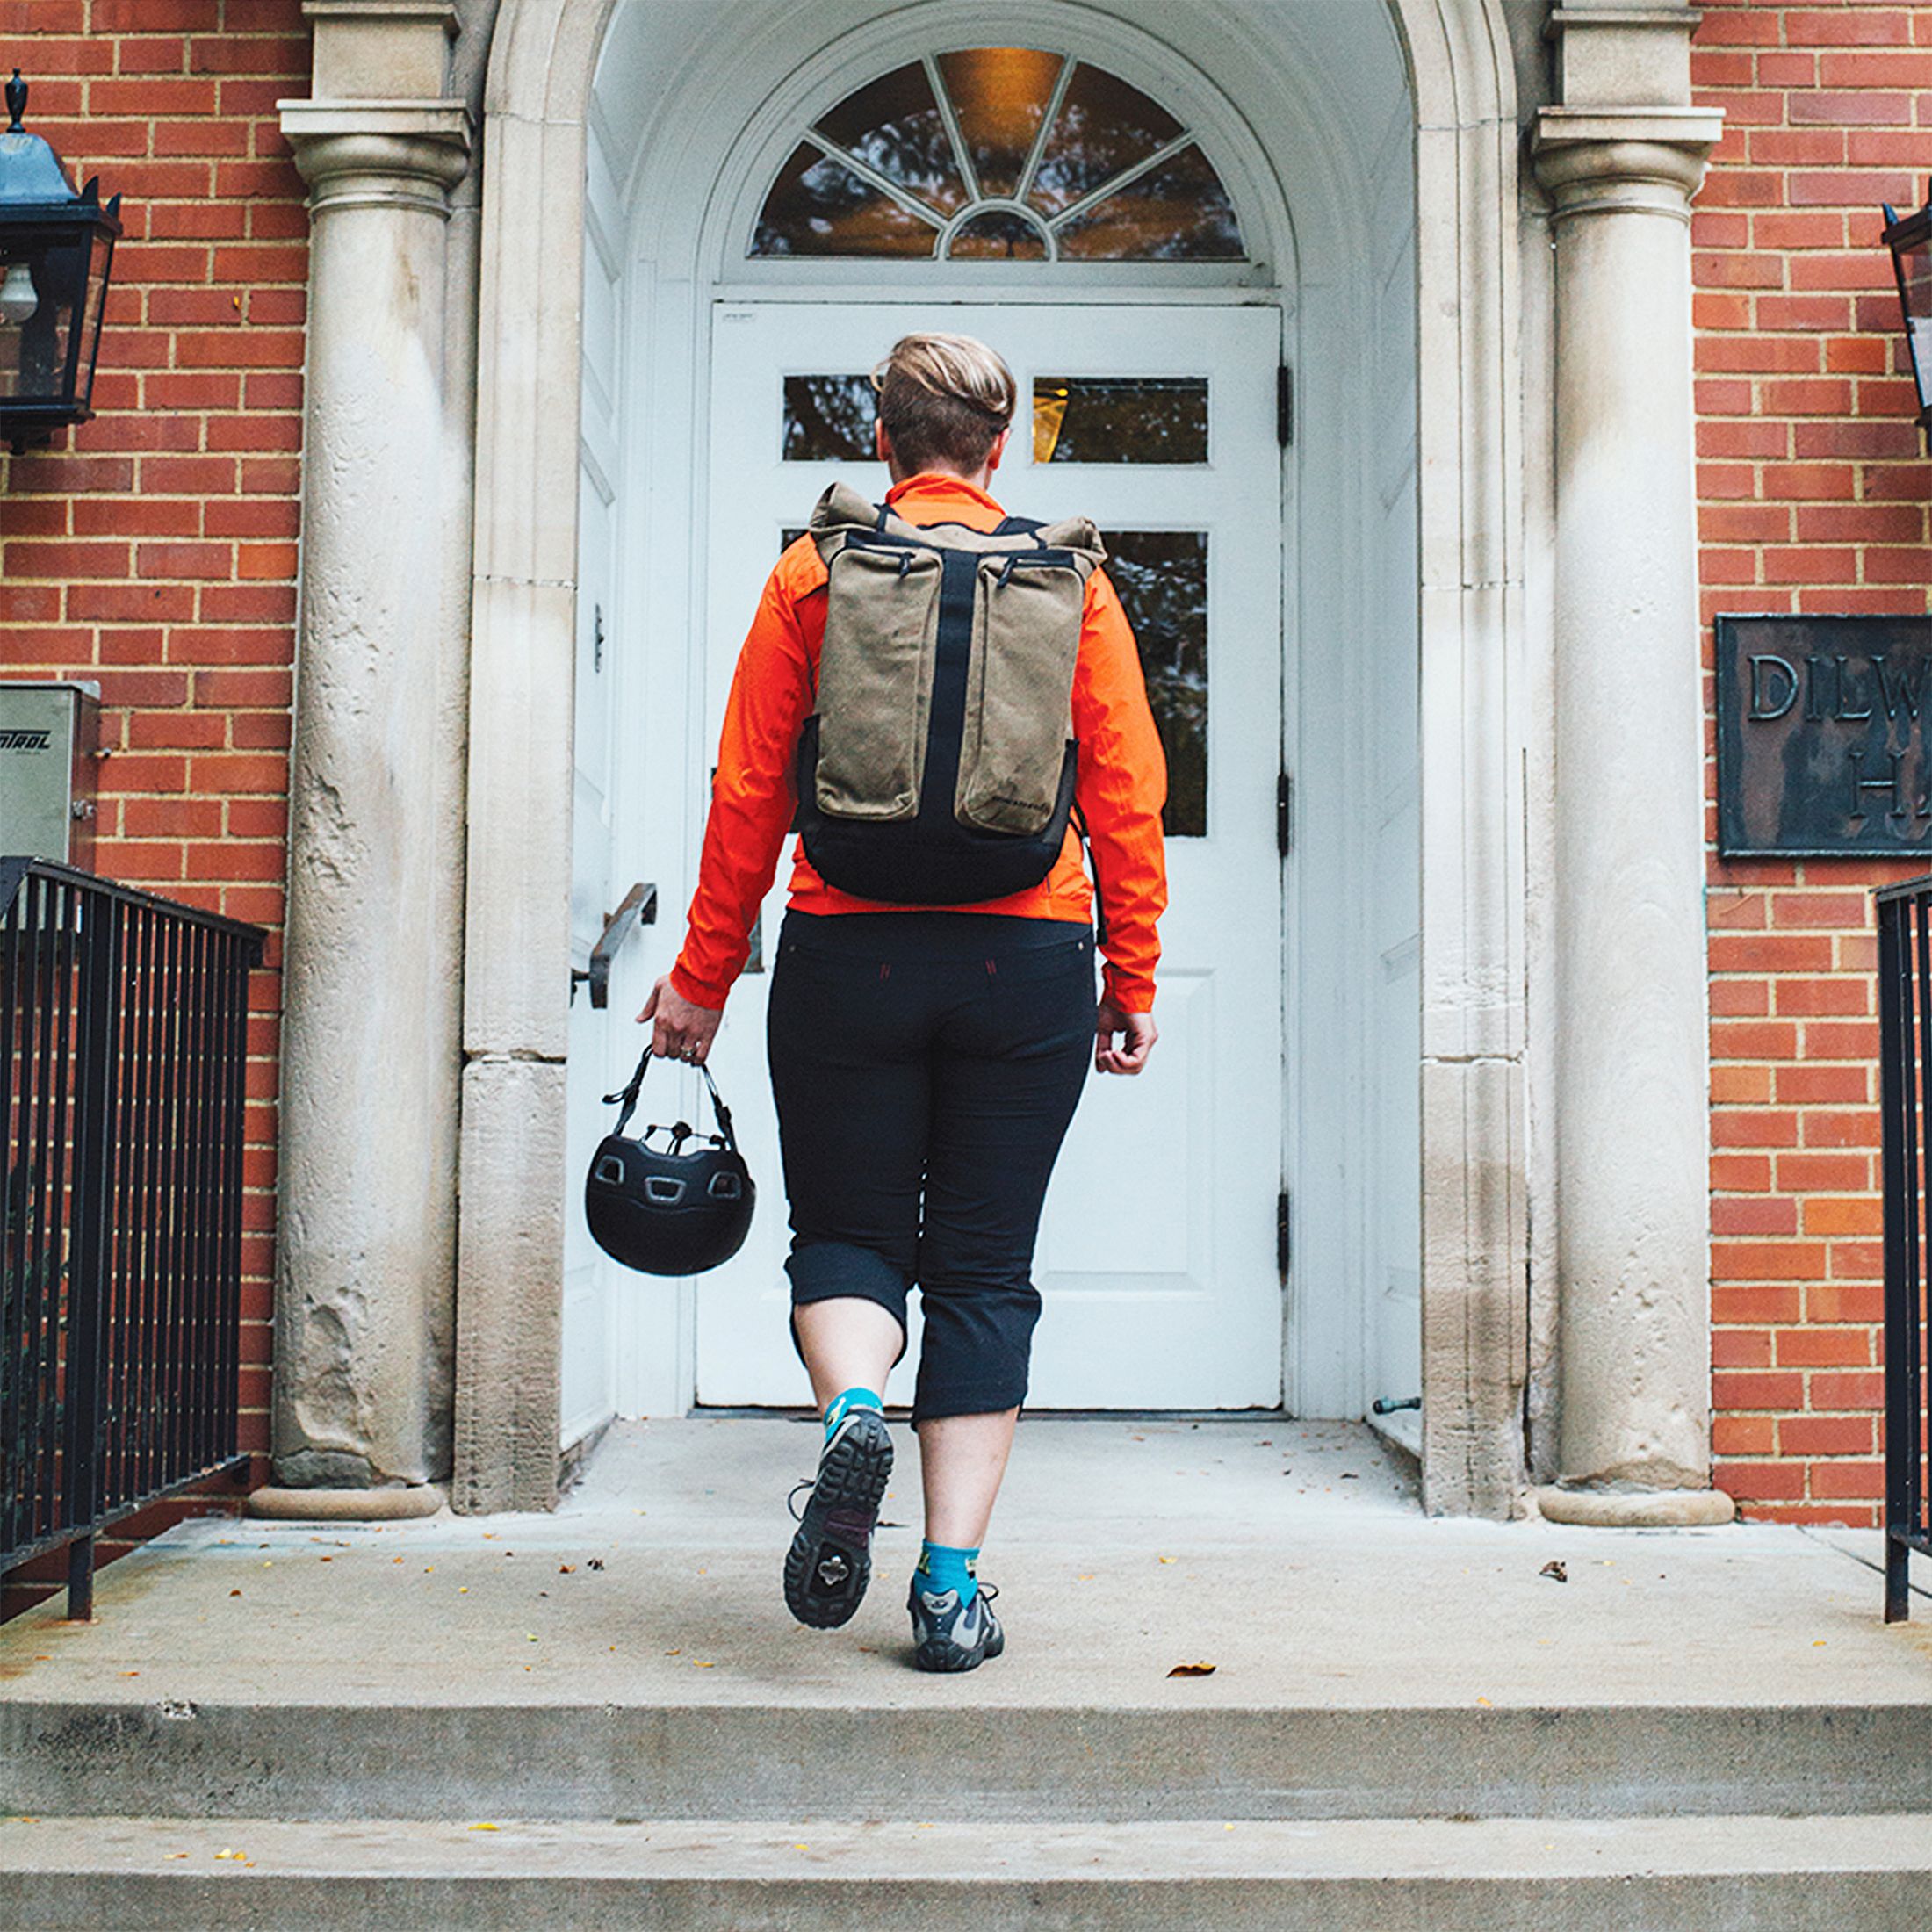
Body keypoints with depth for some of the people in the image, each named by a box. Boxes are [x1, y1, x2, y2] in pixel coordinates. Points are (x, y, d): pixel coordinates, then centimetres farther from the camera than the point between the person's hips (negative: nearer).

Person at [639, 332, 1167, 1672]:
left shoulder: (812, 574, 4)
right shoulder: (1071, 581, 6)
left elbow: (748, 791, 2)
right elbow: (1127, 794, 3)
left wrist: (705, 975, 8)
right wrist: (1133, 980, 9)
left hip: (847, 952, 0)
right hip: (1027, 959, 1)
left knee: (847, 1230, 14)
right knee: (984, 1269, 7)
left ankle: (853, 1404, -17)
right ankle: (953, 1587, 6)